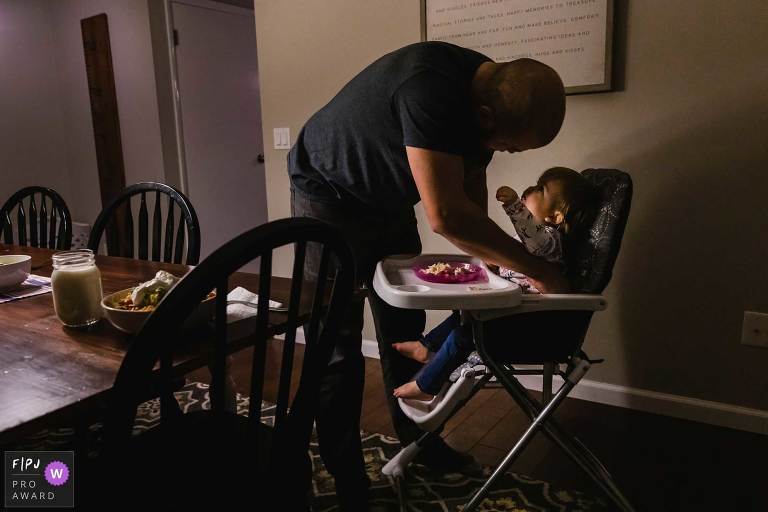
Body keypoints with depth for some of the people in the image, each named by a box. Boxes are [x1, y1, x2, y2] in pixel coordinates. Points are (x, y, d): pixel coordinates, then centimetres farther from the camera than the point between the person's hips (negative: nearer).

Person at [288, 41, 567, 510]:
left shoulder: (487, 96, -9)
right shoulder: (430, 89, -36)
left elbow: (471, 203, 0)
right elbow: (445, 215, -40)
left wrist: (489, 256, -15)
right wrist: (536, 270, -30)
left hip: (388, 200, 8)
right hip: (329, 194, -7)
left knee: (403, 329, 13)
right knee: (339, 341, -5)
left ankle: (415, 436, 30)